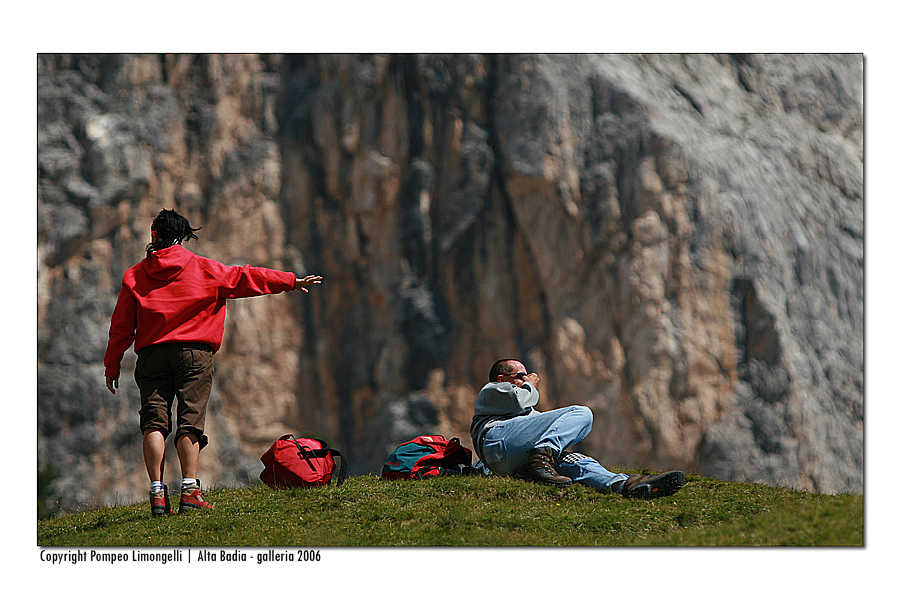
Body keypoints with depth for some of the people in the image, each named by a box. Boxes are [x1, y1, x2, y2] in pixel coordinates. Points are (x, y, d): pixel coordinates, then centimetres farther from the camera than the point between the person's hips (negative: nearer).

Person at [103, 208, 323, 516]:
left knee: (154, 422, -1)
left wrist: (112, 366, 15)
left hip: (151, 355, 1)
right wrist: (291, 281, 19)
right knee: (189, 421, -4)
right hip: (194, 352, -1)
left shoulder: (134, 276, 9)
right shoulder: (203, 269, 7)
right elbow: (244, 278, 11)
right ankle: (190, 490, -14)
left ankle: (157, 492, -10)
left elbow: (122, 326, 8)